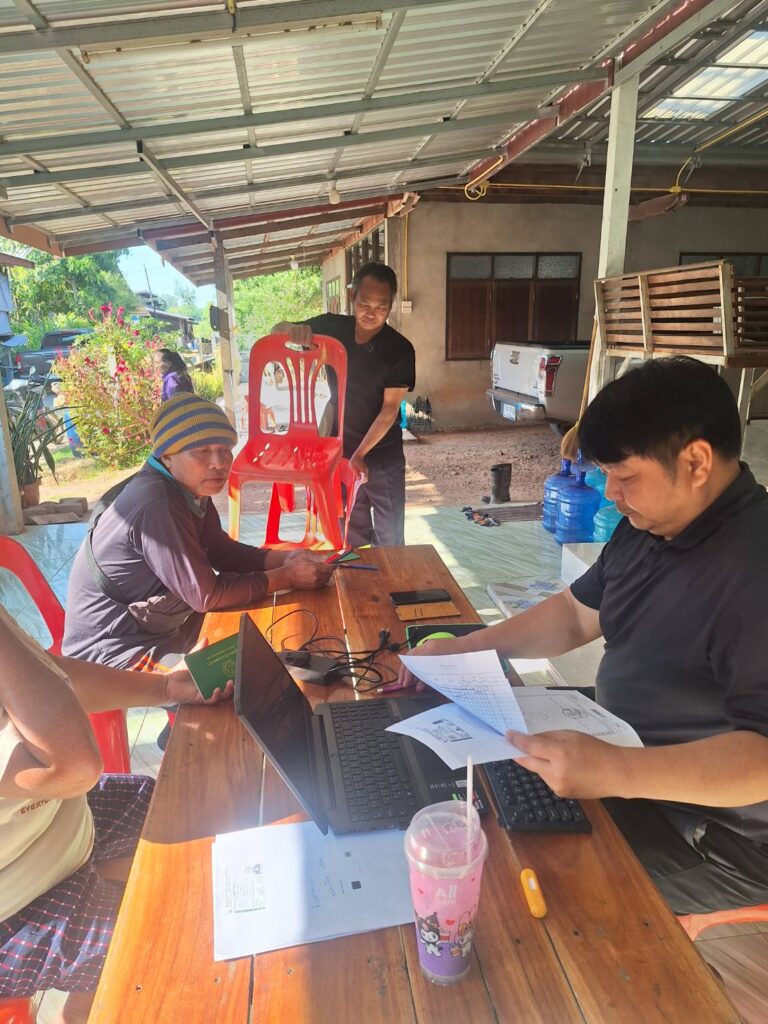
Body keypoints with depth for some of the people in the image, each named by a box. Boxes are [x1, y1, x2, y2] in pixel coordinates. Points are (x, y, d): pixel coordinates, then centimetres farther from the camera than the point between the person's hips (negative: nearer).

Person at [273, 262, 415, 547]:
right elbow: (276, 332, -2)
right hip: (338, 449, 2)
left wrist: (360, 455, -23)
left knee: (390, 536, 6)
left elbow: (390, 409, -16)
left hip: (383, 454, -2)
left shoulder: (400, 349, -14)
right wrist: (292, 329, -27)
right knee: (353, 532, 14)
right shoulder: (332, 328, -5)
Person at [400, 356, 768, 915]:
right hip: (629, 749, 9)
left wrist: (617, 771, -42)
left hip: (711, 829, -8)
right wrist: (467, 648, 0)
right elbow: (577, 613, 9)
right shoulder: (648, 526, 0)